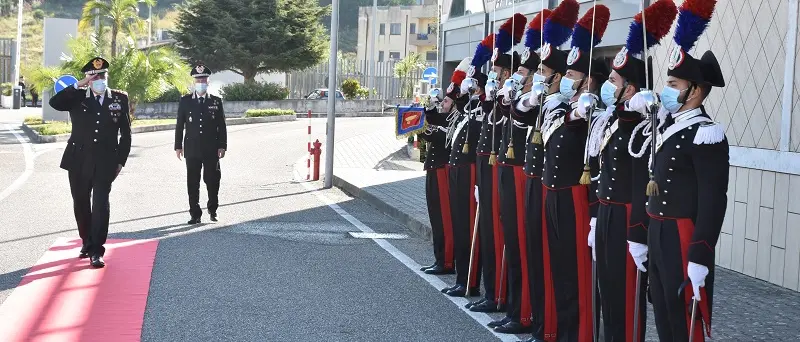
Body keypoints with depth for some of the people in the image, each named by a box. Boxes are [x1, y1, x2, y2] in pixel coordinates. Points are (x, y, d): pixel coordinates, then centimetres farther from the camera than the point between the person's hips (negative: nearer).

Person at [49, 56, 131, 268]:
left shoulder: (120, 98, 3)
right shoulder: (77, 97, 3)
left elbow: (125, 133, 7)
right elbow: (55, 103, -17)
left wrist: (120, 161, 3)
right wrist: (78, 85, -20)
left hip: (105, 162, -2)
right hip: (79, 161, 2)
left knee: (100, 204, -9)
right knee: (81, 204, 12)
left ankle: (97, 251, -6)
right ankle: (87, 242, 30)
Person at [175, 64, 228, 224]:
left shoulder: (216, 101, 5)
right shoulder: (185, 101, 5)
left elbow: (222, 126, 5)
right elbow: (180, 125, 7)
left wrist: (222, 146, -1)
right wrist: (178, 146, 2)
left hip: (211, 149, 0)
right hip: (191, 149, 0)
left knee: (212, 180, 2)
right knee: (193, 182, 2)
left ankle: (213, 209, 23)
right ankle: (195, 214, 9)